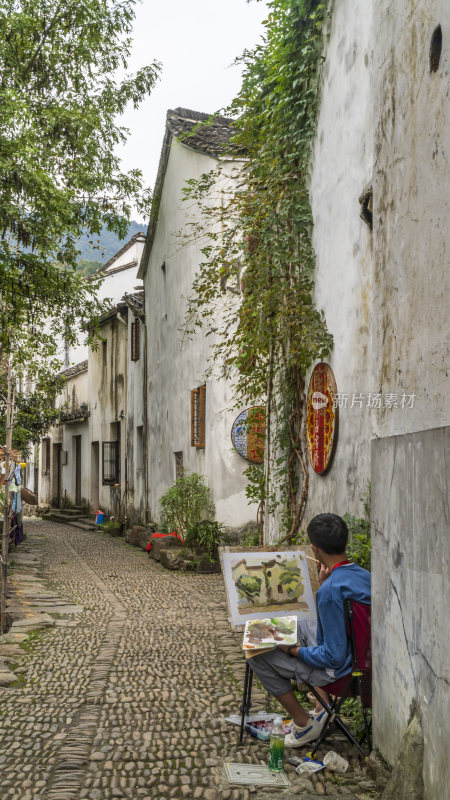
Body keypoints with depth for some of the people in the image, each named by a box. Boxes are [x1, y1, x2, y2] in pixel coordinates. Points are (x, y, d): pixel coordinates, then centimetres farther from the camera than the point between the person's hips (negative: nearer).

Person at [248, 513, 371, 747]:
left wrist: (293, 650, -12)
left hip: (339, 670, -8)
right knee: (299, 624, 29)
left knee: (257, 654, 1)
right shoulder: (365, 576, -3)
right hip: (361, 656, 9)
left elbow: (334, 657, -26)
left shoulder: (331, 591, -30)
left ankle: (303, 723, 9)